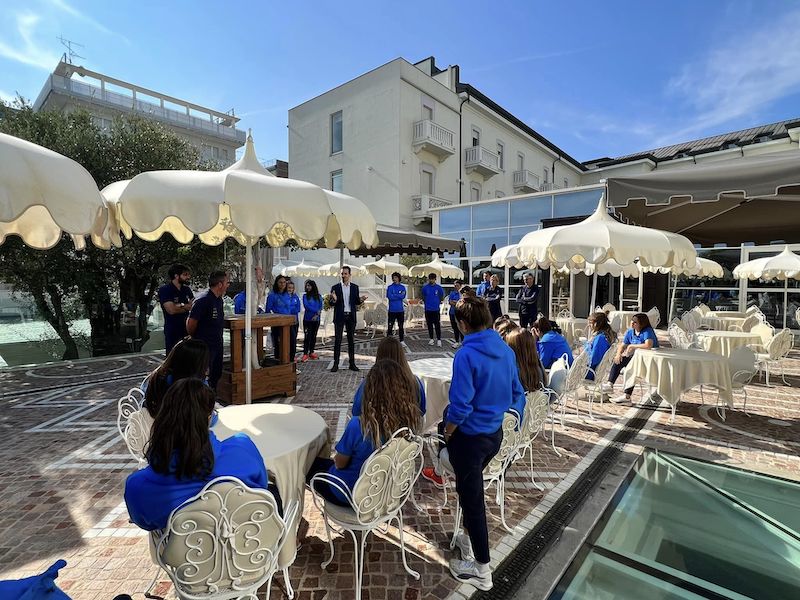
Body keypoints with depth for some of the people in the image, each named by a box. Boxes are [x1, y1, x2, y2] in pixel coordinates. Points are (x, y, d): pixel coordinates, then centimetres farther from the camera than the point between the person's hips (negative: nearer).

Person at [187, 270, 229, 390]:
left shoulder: (219, 299, 9)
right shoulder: (203, 300, -19)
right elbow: (190, 323, -17)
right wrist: (194, 339, -3)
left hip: (217, 344, 9)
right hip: (205, 347, -9)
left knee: (216, 375, 18)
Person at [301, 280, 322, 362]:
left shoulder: (318, 296, 5)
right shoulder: (305, 296, 1)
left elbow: (320, 307, 0)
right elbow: (306, 306, -10)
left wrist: (316, 315, -15)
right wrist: (317, 311, -14)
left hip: (316, 319, 2)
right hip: (307, 319, -2)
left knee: (313, 336, 8)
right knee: (307, 336, -5)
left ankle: (311, 352, 19)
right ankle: (305, 354, -1)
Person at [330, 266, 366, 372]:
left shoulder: (355, 287, 6)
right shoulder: (335, 287, 1)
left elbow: (356, 302, 8)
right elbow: (332, 303, 0)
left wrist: (360, 300, -13)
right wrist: (334, 299, -22)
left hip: (351, 316, 2)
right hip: (339, 316, -2)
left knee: (351, 340, 7)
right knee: (337, 340, -1)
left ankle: (352, 363, 13)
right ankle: (336, 364, 4)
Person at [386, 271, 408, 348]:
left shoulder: (402, 287, 6)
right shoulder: (390, 287, 0)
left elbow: (403, 296, -8)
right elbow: (389, 296, -15)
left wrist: (394, 295, -12)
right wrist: (399, 295, -10)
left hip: (400, 310, 2)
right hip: (392, 310, -2)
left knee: (401, 326, 10)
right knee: (390, 326, -1)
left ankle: (402, 341, 19)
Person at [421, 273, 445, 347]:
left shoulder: (439, 288, -2)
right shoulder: (425, 287, 1)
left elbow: (442, 297, 10)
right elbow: (423, 297, 16)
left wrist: (437, 302, 8)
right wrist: (427, 302, 10)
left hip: (436, 309, -2)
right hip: (428, 309, 2)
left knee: (437, 325, -4)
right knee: (429, 325, 9)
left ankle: (439, 340, 1)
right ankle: (431, 339, 19)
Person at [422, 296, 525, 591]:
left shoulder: (466, 355, -26)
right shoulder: (506, 350, -3)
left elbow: (460, 406, -25)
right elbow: (517, 394, 6)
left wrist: (447, 434, -8)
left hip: (470, 437, -7)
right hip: (496, 433, 7)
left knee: (472, 497, 11)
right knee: (471, 487, 28)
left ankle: (482, 569, 28)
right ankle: (471, 539, 48)